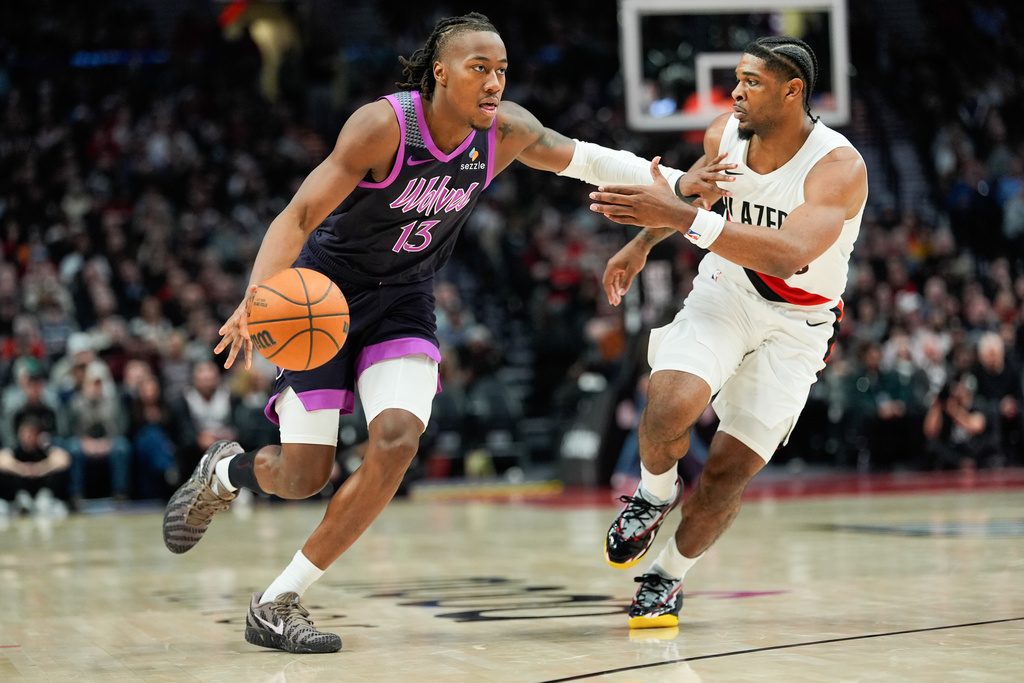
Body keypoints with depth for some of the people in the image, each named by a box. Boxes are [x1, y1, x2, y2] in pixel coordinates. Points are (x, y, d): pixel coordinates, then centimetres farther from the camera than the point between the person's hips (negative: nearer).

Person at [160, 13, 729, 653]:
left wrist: (675, 182, 1)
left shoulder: (505, 130, -10)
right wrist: (255, 299, -46)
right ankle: (224, 470, 34)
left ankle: (278, 603, -8)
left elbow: (577, 156, 10)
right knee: (304, 476, -6)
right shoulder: (384, 125, -26)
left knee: (397, 440, -20)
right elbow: (299, 216, -30)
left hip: (404, 299, 4)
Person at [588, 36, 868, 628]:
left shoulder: (841, 168, -26)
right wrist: (643, 242, 13)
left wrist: (681, 216, -49)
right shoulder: (724, 136, -10)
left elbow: (789, 253, -43)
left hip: (796, 327, -3)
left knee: (728, 471, -5)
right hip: (725, 294, 3)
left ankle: (667, 580, 19)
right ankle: (654, 496, 5)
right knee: (669, 407, -27)